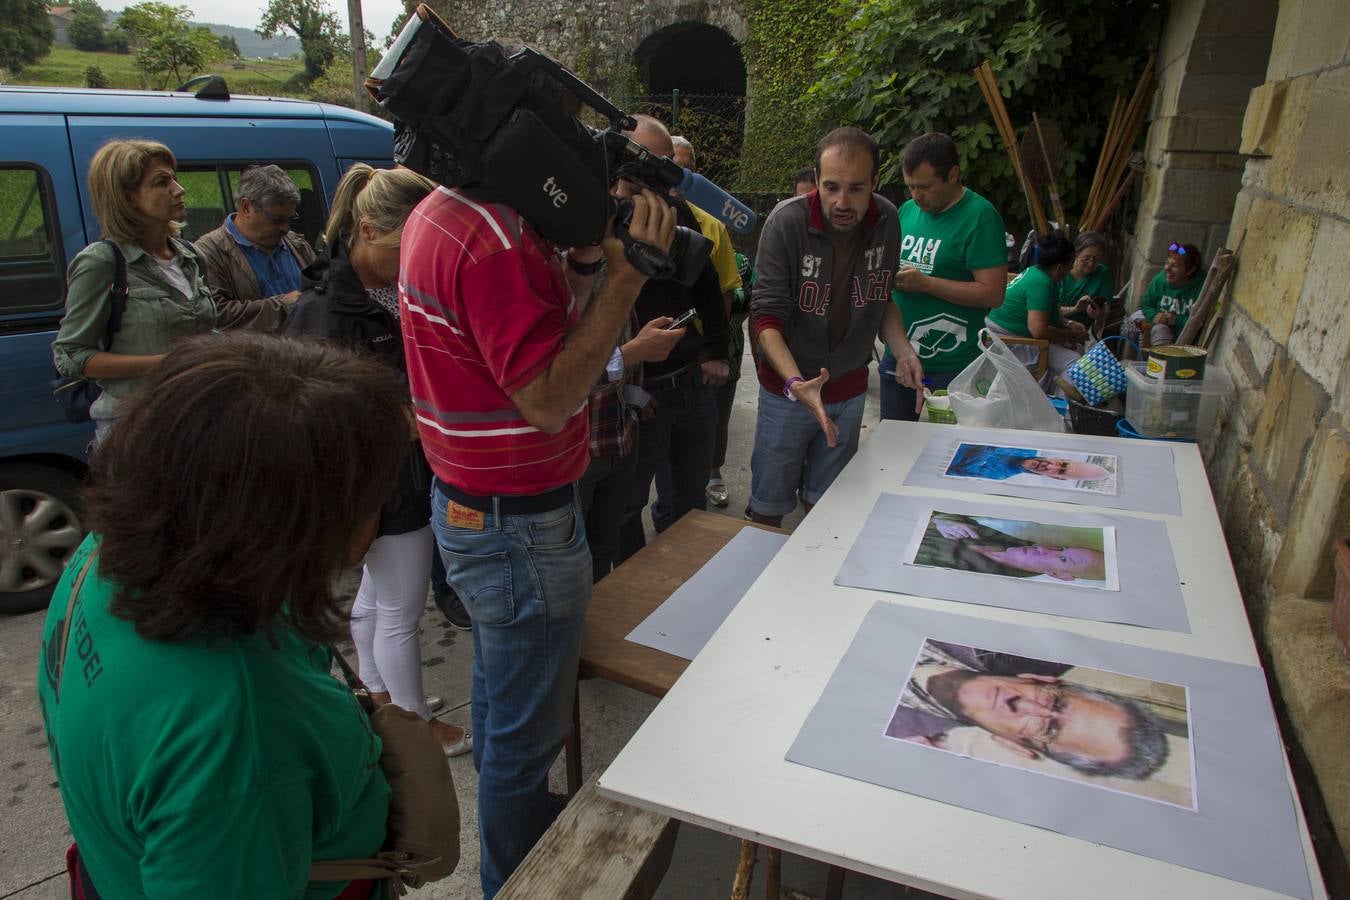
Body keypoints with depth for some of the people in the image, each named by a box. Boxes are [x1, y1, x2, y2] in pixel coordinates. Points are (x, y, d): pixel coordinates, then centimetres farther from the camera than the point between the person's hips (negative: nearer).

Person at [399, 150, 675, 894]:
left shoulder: (441, 213, 6)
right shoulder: (494, 238, -26)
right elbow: (549, 399, -26)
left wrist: (585, 260, -3)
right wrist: (628, 274, -24)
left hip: (469, 505, 10)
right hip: (520, 526, -10)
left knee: (502, 697, 29)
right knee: (527, 729, 11)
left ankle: (515, 817, 53)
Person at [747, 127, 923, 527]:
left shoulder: (887, 221, -6)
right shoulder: (787, 221, -20)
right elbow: (766, 316, -22)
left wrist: (903, 349, -7)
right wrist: (795, 382, -36)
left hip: (850, 389, 4)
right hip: (789, 388, -3)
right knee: (770, 504, 7)